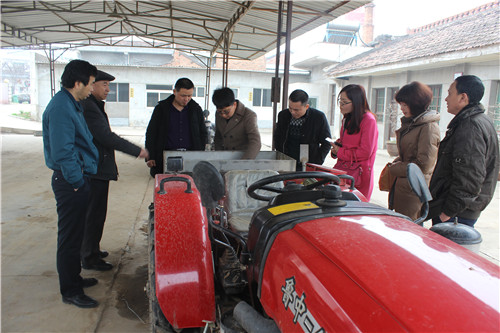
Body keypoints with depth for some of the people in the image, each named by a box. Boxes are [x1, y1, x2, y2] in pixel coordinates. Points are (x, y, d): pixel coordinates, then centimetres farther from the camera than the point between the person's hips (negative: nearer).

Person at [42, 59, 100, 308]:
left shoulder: (71, 105, 14)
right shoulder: (60, 108, -19)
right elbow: (62, 152, -24)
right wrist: (77, 181, -18)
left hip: (77, 179, 10)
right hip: (70, 182, -10)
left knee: (75, 233, 20)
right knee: (70, 237, 1)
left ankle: (73, 277, 36)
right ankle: (70, 291, 15)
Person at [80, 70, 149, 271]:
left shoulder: (92, 106, 16)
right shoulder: (88, 107, -18)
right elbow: (106, 137, -23)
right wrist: (137, 151, -18)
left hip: (95, 170, 11)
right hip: (96, 171, -11)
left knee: (93, 213, 19)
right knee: (95, 214, -1)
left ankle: (91, 250, 32)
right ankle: (89, 258, 10)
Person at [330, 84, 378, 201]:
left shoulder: (369, 120, -13)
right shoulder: (347, 119, 14)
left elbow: (365, 152, -16)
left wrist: (340, 152, -8)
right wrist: (337, 146, 5)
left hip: (358, 174, -7)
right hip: (342, 169, 8)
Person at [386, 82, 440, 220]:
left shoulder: (429, 127, -16)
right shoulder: (409, 123, 14)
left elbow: (423, 165, -19)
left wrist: (394, 169, -8)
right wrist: (396, 163, 5)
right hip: (400, 186, 9)